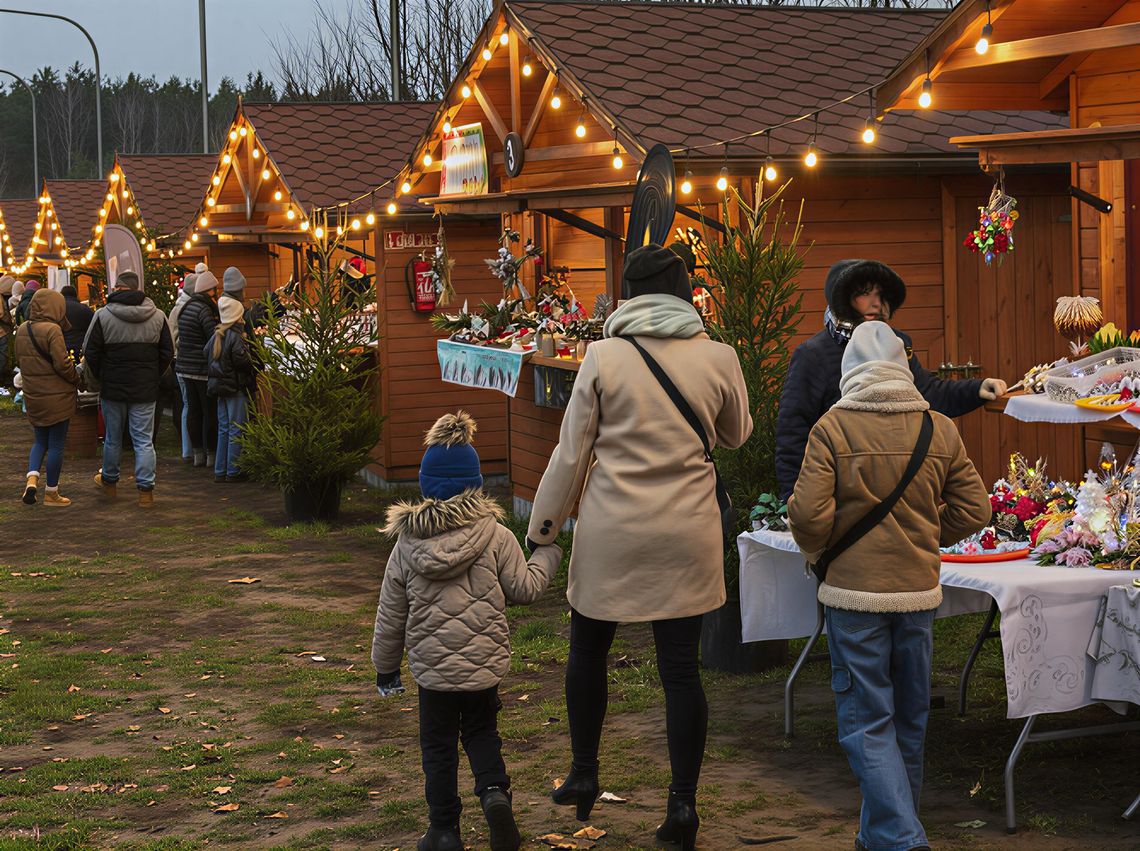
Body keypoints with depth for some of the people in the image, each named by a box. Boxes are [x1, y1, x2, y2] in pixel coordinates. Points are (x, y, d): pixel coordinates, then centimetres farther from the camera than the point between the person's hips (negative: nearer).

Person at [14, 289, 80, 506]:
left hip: (33, 397, 6)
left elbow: (19, 360, 13)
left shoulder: (22, 330, 4)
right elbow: (62, 363, -20)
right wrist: (77, 380, -4)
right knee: (56, 445, 6)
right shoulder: (52, 330, -18)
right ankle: (51, 493, 13)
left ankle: (31, 478, -2)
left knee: (40, 441, 21)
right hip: (57, 397, -6)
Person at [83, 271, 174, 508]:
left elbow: (90, 352, -5)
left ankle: (109, 482, 29)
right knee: (144, 440, 3)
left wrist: (101, 377, 10)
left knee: (113, 438, 14)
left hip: (112, 388, -1)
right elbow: (167, 352, 4)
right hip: (146, 390, 1)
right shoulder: (158, 316, 0)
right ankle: (145, 490, 0)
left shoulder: (103, 315, -8)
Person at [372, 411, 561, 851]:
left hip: (432, 667, 0)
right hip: (486, 663, 0)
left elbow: (390, 615, 3)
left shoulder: (406, 546, -4)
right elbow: (524, 588, -3)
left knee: (438, 746, 13)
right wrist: (546, 555, 16)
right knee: (481, 731, 20)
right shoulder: (496, 536, -9)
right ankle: (494, 791, -5)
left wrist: (385, 667, 16)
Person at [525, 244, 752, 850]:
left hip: (612, 527, -1)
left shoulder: (604, 356, -6)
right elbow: (736, 435, 15)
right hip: (687, 530, 1)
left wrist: (543, 526, 7)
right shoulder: (718, 358, -2)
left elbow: (572, 451, -2)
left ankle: (584, 774, 26)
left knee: (588, 649, 19)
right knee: (680, 667, 5)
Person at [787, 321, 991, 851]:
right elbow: (975, 509, 4)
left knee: (866, 724, 1)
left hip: (854, 592, -4)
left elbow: (809, 515, -14)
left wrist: (816, 550, 7)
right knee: (908, 721, 17)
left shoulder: (832, 428, -9)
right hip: (918, 590, 4)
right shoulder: (940, 430, 1)